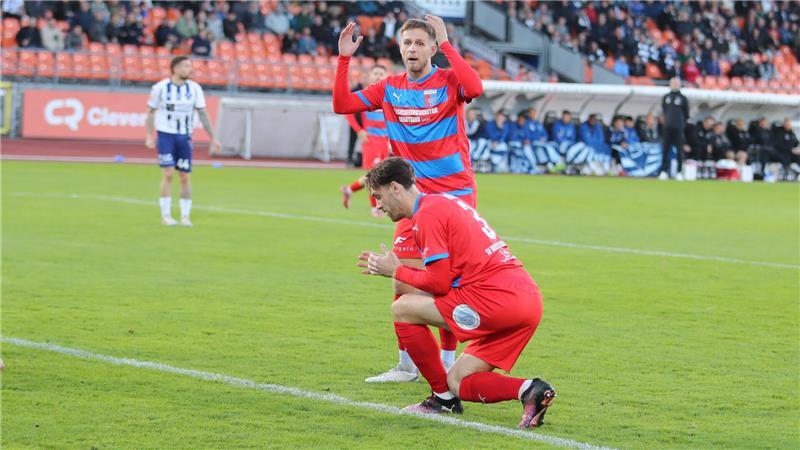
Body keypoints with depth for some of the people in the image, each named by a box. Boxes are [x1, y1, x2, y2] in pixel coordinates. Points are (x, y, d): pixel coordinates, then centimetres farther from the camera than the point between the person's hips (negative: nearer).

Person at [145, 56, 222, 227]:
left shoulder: (194, 88, 1)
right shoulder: (160, 88, -6)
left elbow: (203, 114, 5)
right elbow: (151, 112, 2)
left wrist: (213, 138, 2)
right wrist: (149, 136, -7)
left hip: (184, 136, 3)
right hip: (166, 135, -3)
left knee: (185, 177, 3)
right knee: (168, 174, -11)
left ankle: (185, 216, 12)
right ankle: (166, 216, -3)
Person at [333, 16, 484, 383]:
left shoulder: (448, 81, -6)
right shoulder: (390, 88, 7)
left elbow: (475, 88, -28)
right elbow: (341, 105, 6)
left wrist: (446, 44, -25)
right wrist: (344, 59, -2)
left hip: (455, 194, -4)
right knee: (404, 283, 0)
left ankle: (447, 362, 8)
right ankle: (407, 365, 12)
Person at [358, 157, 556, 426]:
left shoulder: (426, 214, -5)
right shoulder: (444, 203, 25)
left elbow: (439, 283, -9)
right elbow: (448, 276, 26)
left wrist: (396, 271, 7)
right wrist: (389, 268, 25)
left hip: (495, 297, -10)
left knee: (402, 309, 1)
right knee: (457, 382, 14)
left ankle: (443, 397, 7)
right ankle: (529, 390, -7)